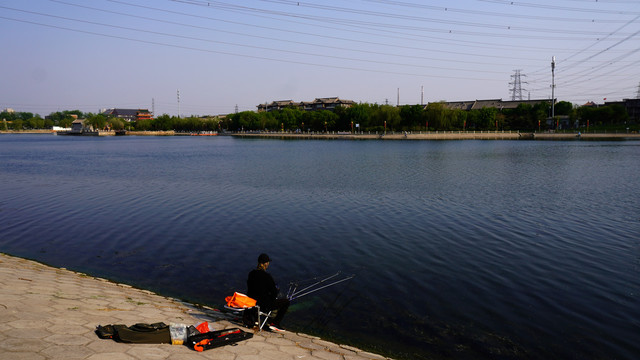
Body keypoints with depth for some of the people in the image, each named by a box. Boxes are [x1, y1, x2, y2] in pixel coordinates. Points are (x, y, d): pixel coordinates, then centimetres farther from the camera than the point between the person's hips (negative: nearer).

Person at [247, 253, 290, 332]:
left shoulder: (251, 273, -2)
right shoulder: (267, 276, -22)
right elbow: (274, 293, -14)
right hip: (264, 306, -7)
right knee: (286, 301, 6)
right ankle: (274, 324, 4)